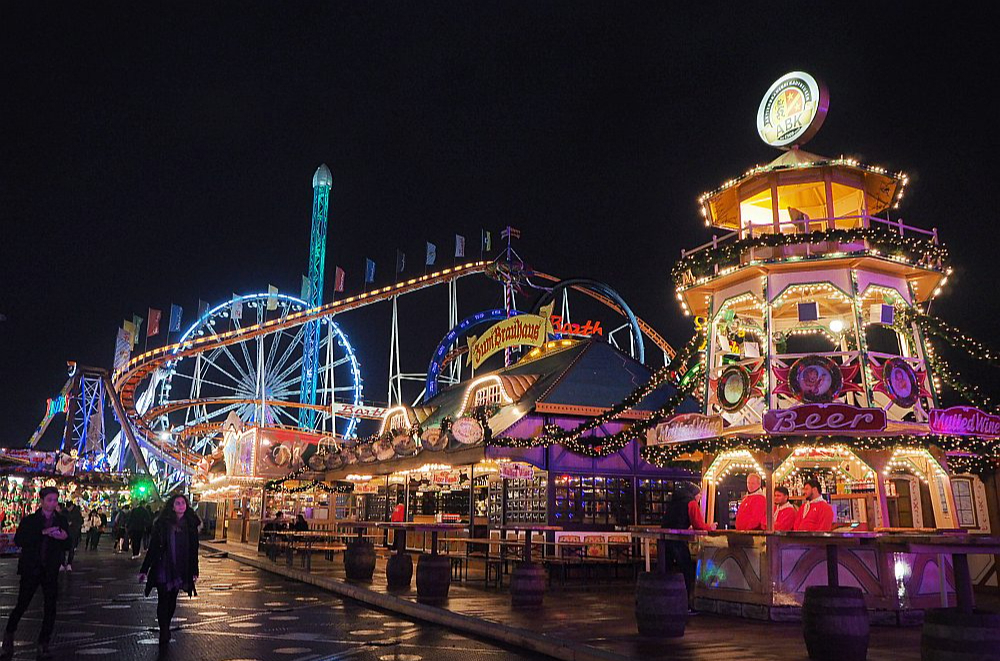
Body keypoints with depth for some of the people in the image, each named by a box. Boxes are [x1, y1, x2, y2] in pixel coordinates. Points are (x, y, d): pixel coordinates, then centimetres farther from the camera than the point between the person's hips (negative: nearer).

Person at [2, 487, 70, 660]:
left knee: (50, 608, 1)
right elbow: (18, 540, -13)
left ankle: (43, 645, 13)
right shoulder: (29, 520, 1)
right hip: (31, 568, -2)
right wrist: (43, 533, -23)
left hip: (51, 570, 2)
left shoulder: (62, 521, 7)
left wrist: (64, 538, -13)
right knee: (22, 605, 0)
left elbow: (67, 546, 10)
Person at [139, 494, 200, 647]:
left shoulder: (190, 525, 2)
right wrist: (144, 569, -4)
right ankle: (164, 632, 2)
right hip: (163, 569, -3)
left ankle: (165, 629, 26)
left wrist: (194, 571, 6)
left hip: (180, 570, 3)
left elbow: (194, 549, 6)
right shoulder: (162, 524, -5)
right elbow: (153, 547, -3)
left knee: (172, 600, 11)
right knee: (163, 600, -4)